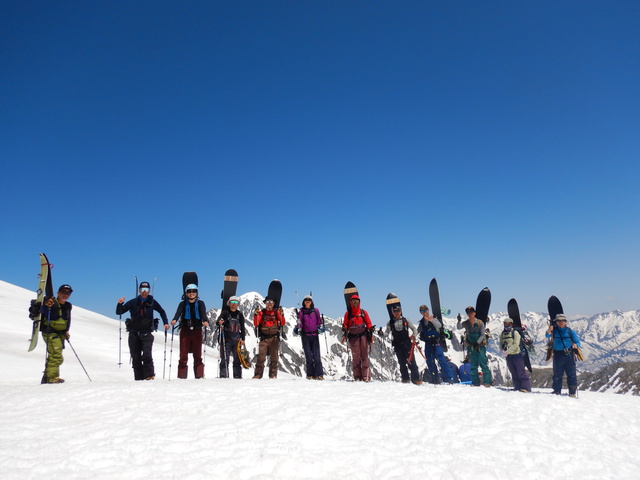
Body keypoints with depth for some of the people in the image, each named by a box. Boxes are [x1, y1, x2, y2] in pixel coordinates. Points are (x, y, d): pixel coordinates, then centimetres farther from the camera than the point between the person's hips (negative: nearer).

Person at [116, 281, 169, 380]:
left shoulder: (152, 302, 4)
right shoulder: (133, 302, 3)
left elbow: (162, 312, 17)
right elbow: (119, 312, 4)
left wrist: (166, 323, 6)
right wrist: (120, 304, -15)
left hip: (147, 333, -2)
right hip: (134, 334, 2)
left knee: (146, 355, -18)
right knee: (135, 357, 3)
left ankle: (149, 376, -10)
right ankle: (138, 378, 11)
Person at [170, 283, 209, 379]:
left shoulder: (200, 303, 7)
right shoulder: (183, 304, 7)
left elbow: (203, 313, -9)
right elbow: (178, 312, -10)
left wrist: (205, 321, -31)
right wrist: (174, 320, -33)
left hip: (197, 331, 0)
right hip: (185, 331, 0)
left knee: (197, 355, 0)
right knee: (183, 355, -3)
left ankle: (200, 376, 2)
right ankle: (181, 376, 2)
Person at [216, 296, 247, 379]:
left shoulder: (240, 314, 11)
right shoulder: (225, 312, 3)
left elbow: (242, 327, 14)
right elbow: (219, 321, -9)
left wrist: (243, 339, 6)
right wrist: (219, 323, -33)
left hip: (236, 339, 3)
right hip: (226, 339, -3)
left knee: (237, 359, 7)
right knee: (225, 358, -6)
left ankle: (238, 376, 15)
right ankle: (223, 376, 0)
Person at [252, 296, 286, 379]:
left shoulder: (276, 312, 9)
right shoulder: (261, 312, 8)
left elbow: (283, 323, -2)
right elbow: (256, 324, -2)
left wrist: (282, 315, -19)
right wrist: (256, 315, -17)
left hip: (274, 338, 1)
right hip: (264, 338, -1)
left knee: (274, 357, 1)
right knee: (261, 357, -9)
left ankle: (273, 375, 7)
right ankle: (258, 374, -5)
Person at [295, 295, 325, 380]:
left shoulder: (316, 311, 11)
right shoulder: (301, 312, 9)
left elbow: (319, 321, 15)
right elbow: (299, 323, 2)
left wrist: (321, 328, -2)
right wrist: (297, 328, -17)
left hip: (314, 335, 0)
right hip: (305, 335, 0)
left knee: (316, 355, -7)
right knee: (308, 355, 0)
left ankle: (319, 374, -8)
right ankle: (310, 375, 5)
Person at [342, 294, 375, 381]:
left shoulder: (363, 312, 10)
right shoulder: (348, 313, 11)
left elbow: (368, 323, 11)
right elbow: (345, 325, 12)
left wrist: (371, 335, 2)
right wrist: (345, 334, -2)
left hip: (363, 335, 0)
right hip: (353, 336, 0)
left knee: (364, 355, -4)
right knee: (355, 356, -1)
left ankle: (366, 376, -3)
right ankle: (357, 376, 1)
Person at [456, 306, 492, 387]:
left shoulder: (480, 323, -3)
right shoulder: (466, 323, 2)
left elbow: (482, 335, -5)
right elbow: (459, 327, -15)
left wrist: (477, 342, -18)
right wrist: (459, 321, -35)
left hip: (480, 346, -2)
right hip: (471, 346, 2)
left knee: (484, 364, -4)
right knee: (473, 365, 6)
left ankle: (487, 382, 0)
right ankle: (475, 383, 13)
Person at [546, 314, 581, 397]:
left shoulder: (570, 331, 4)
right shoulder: (554, 330, 6)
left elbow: (577, 342, 5)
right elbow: (547, 336, -11)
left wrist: (576, 345, -18)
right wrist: (549, 331, -32)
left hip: (569, 355, -1)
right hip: (558, 355, 1)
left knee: (571, 374, 1)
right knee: (557, 374, 7)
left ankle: (572, 392, 9)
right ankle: (557, 391, 16)